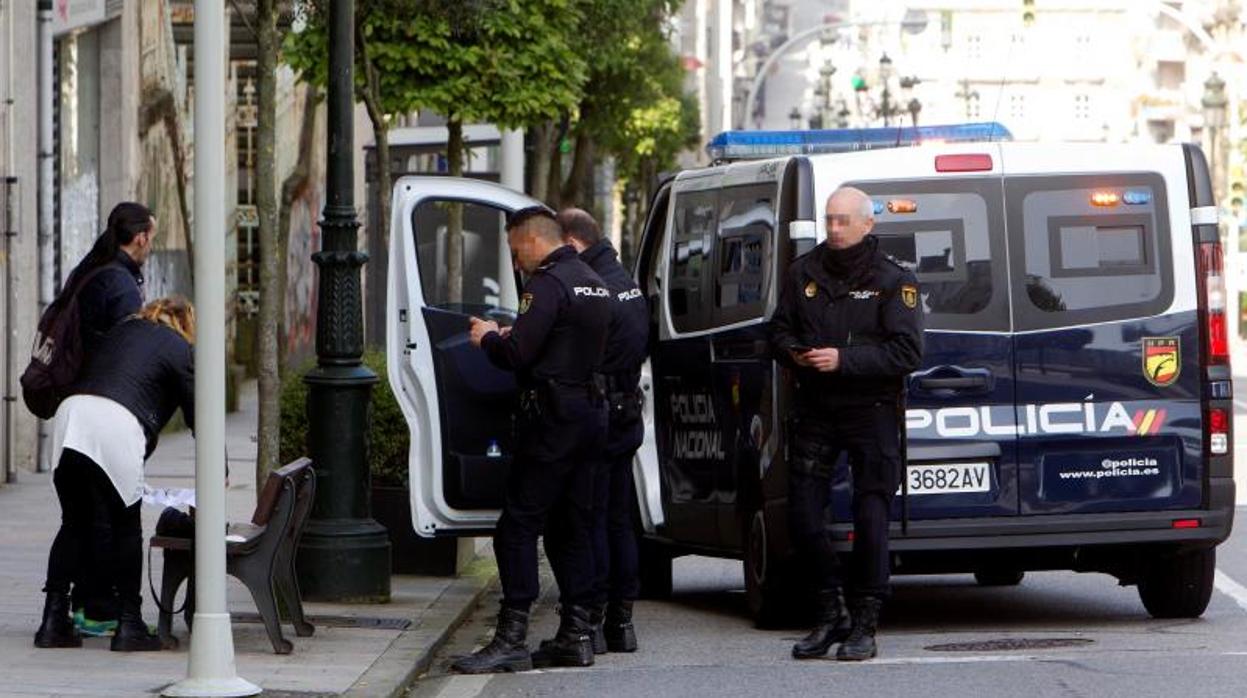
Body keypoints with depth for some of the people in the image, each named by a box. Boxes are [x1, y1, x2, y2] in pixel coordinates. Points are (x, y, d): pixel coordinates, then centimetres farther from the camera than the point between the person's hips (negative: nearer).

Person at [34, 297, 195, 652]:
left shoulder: (123, 330, 30)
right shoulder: (181, 351, 14)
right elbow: (199, 417, 15)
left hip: (71, 413, 5)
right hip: (117, 426, -5)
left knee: (74, 524, 13)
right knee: (126, 526, 8)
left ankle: (54, 621, 8)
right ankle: (129, 625, 9)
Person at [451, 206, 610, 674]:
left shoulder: (548, 283, -13)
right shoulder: (594, 284, 17)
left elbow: (516, 355, -20)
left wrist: (487, 337, 1)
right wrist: (508, 336, 19)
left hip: (551, 416, -9)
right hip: (589, 411, 9)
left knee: (519, 525, -8)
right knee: (572, 526, 13)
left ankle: (512, 638, -12)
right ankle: (577, 633, 13)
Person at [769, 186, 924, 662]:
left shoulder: (893, 281, -5)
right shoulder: (804, 272, 9)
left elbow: (907, 352, -12)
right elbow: (779, 330, 16)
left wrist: (844, 359, -21)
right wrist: (794, 353, -8)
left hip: (871, 412, -4)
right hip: (815, 411, 4)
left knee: (871, 520, -5)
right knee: (803, 518, 0)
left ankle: (864, 626, 3)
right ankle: (832, 613, 16)